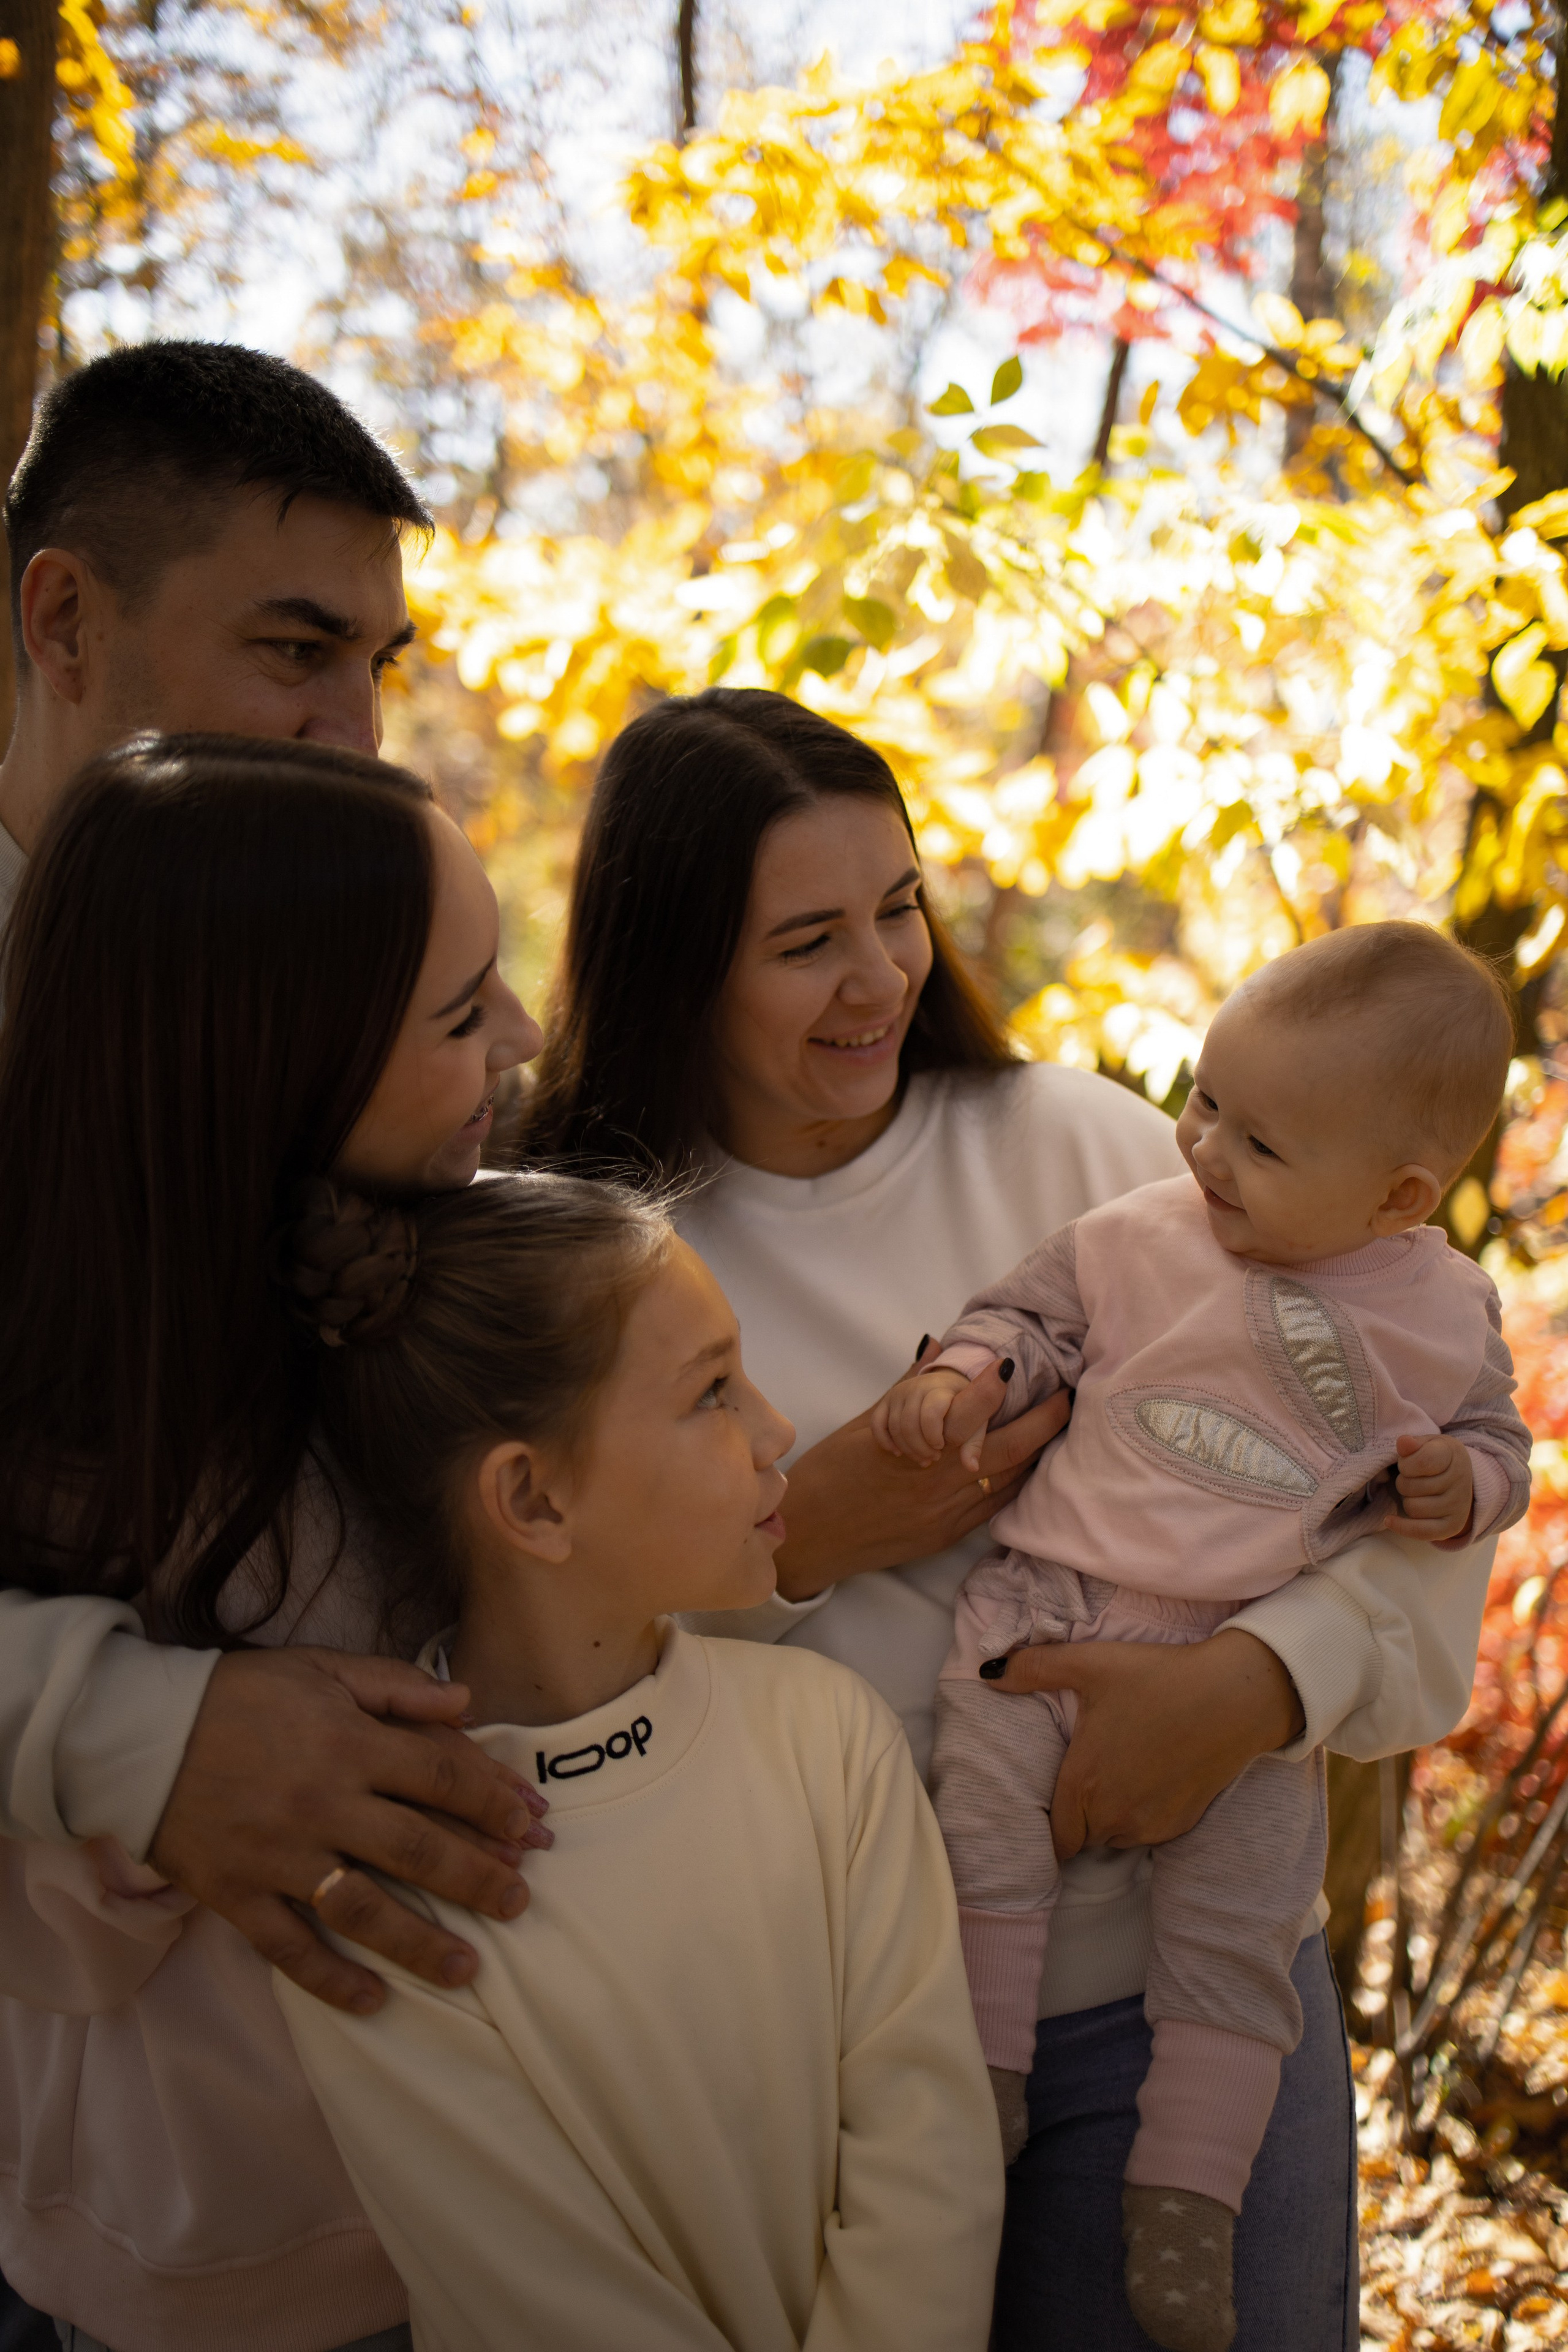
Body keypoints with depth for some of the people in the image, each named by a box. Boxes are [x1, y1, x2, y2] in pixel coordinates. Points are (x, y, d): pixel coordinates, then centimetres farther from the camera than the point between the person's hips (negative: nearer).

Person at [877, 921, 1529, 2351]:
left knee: (1234, 1930, -2)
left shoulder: (1444, 1315, 0)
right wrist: (963, 1374, -12)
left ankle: (1185, 2196, 13)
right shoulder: (1144, 1234, -3)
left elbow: (1493, 1438, 14)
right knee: (985, 1835, -10)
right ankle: (977, 2102, 6)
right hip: (1046, 1609, 1)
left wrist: (1460, 1490, -9)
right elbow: (1035, 1309, 8)